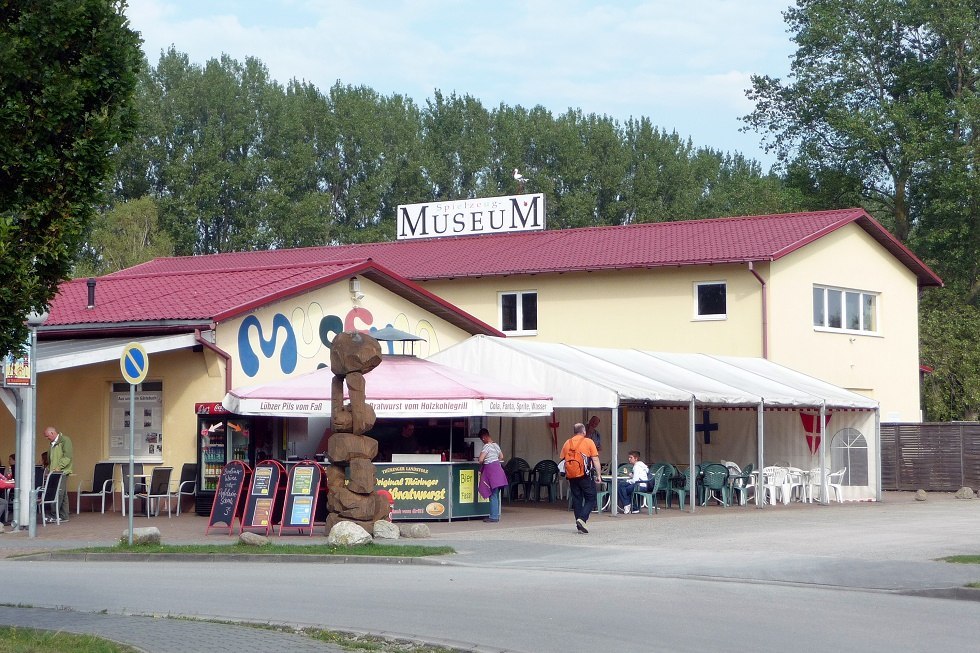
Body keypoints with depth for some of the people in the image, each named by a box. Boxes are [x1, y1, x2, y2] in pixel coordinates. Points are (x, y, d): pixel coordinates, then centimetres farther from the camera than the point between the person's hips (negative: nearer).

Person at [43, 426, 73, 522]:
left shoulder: (65, 440, -5)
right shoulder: (52, 443, 21)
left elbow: (68, 456, -14)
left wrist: (59, 467, -19)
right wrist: (51, 469, 12)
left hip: (62, 471, -8)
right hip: (55, 472, 8)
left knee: (59, 494, -12)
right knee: (62, 494, 8)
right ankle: (63, 516, 9)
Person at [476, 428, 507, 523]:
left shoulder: (487, 446, -13)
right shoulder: (496, 445, 12)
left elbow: (481, 460, -18)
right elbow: (501, 457, 23)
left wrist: (481, 463, 3)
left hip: (491, 470, -9)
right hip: (498, 468, 9)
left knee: (493, 495, -6)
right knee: (496, 495, 12)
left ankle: (494, 517, -5)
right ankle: (496, 515, 17)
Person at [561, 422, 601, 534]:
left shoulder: (567, 443, 9)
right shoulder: (588, 442, -1)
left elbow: (563, 460, 10)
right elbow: (595, 459, -4)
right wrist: (598, 475, 0)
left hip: (571, 475, 4)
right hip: (585, 475, -4)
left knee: (576, 499, 10)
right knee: (591, 499, 3)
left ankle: (579, 526, 9)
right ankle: (582, 518, -18)